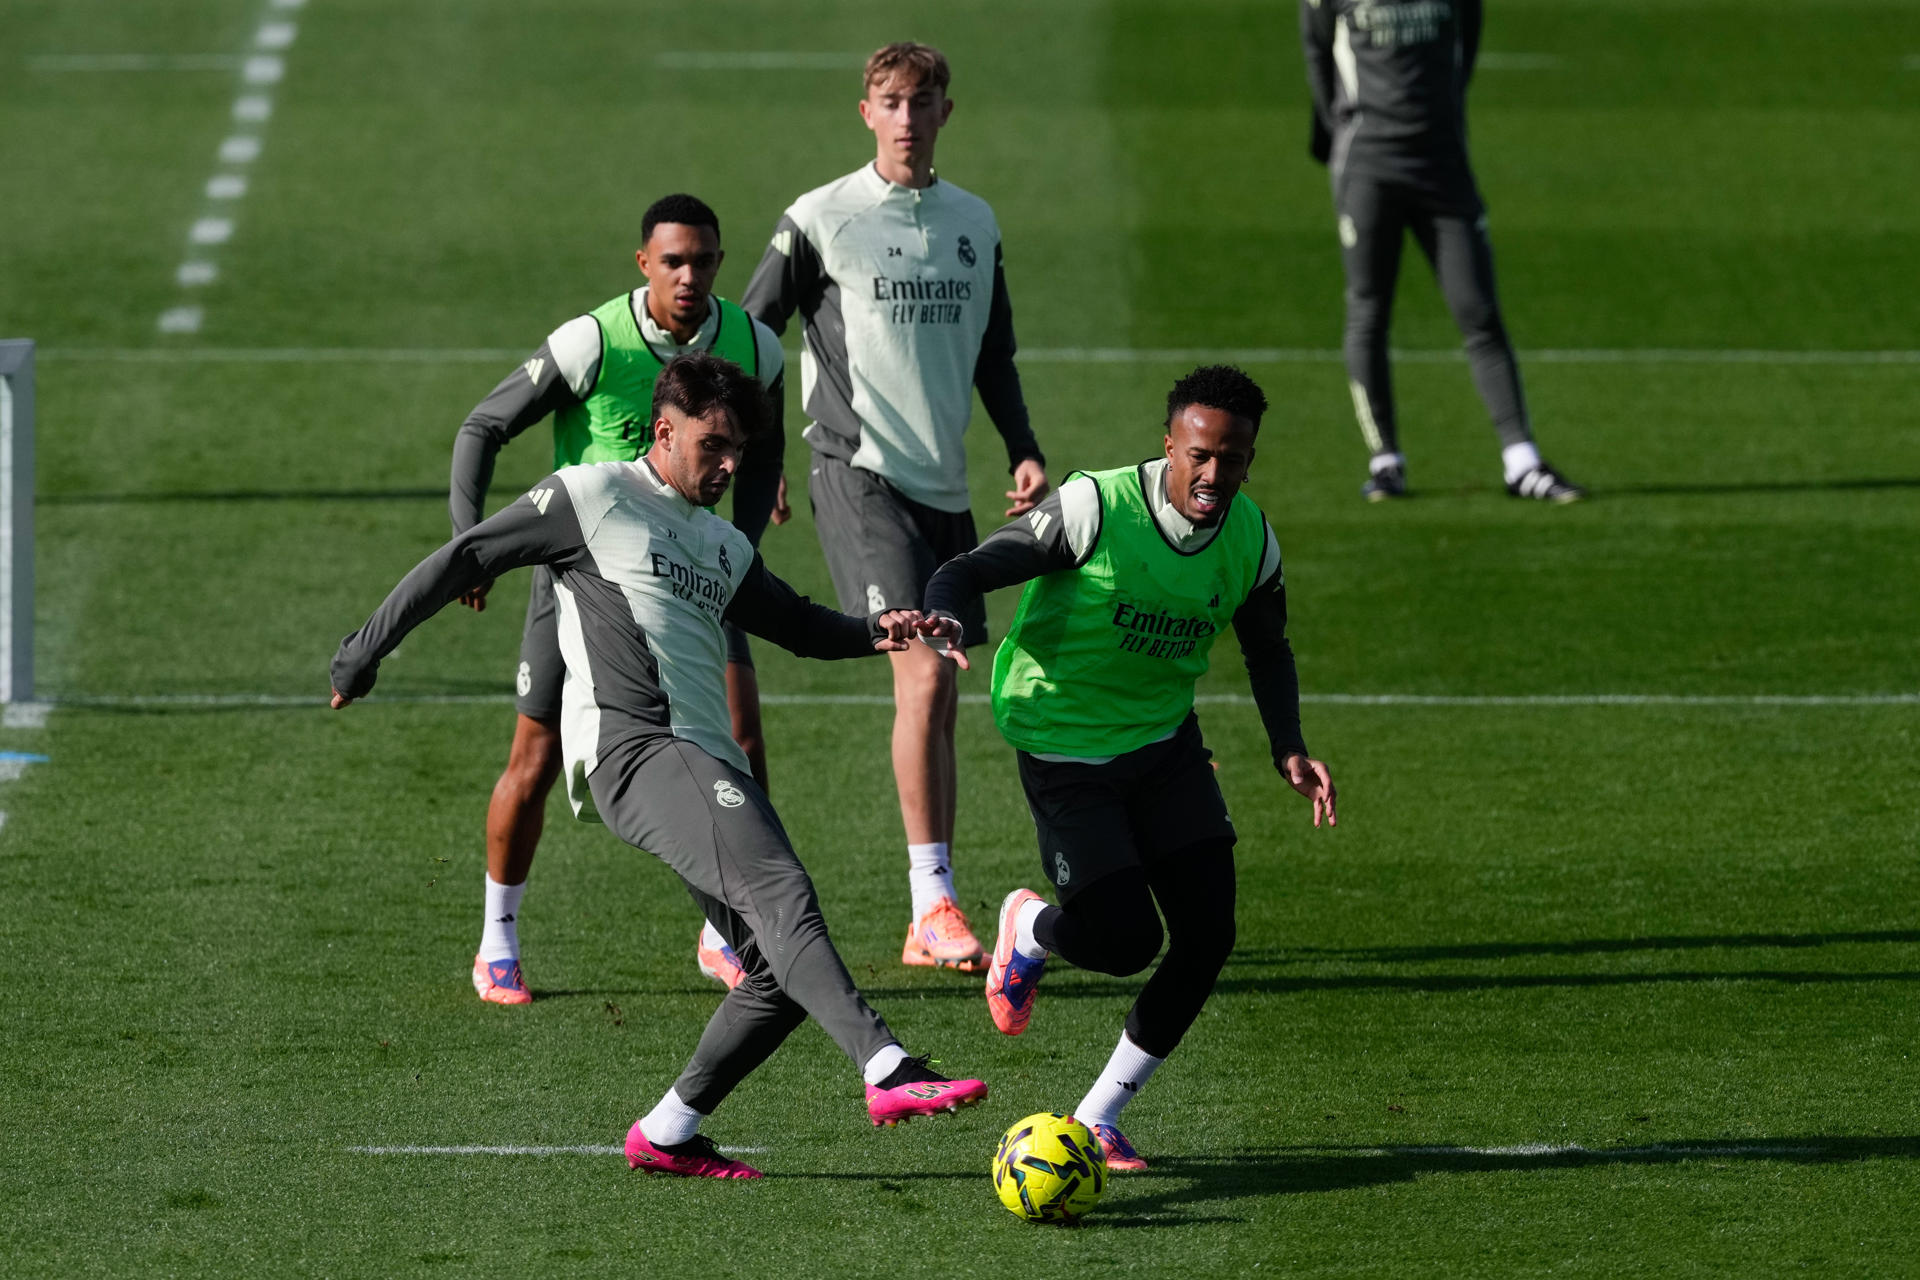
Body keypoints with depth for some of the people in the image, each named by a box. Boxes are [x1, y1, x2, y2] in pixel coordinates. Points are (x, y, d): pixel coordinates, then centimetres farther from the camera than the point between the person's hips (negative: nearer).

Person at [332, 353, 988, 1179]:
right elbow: (463, 562, 10)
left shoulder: (724, 546, 28)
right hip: (632, 747, -9)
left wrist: (875, 633, 16)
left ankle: (666, 1135, 12)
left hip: (711, 768, 9)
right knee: (779, 892, -28)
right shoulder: (592, 498, 7)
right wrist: (363, 656, 11)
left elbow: (798, 626, 37)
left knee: (782, 974, 0)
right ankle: (889, 1072, -42)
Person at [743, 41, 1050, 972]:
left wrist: (1024, 450, 10)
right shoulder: (822, 221, -2)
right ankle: (934, 904, -19)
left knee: (940, 693, 6)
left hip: (943, 481, 6)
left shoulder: (974, 224, 14)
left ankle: (930, 926, 12)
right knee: (922, 670, -19)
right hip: (858, 470, -6)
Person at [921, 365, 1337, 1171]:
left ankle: (1100, 1118, 12)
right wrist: (942, 618, -41)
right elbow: (969, 571, -18)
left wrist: (1287, 748, -1)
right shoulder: (1097, 509, -23)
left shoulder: (1250, 539, -5)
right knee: (1126, 938, -15)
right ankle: (1029, 930, 24)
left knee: (1208, 933, -5)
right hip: (1064, 743, -6)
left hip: (1164, 740, 6)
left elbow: (1267, 649, 14)